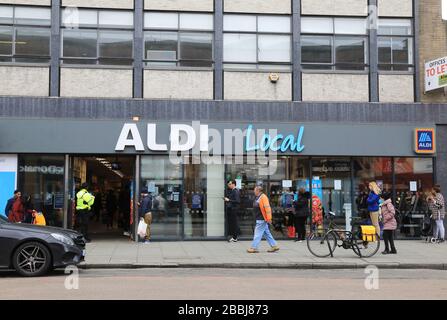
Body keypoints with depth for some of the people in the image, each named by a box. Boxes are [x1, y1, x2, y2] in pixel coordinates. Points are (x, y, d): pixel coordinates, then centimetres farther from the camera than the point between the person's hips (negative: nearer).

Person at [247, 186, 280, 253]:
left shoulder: (263, 197, -16)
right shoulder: (257, 197, 14)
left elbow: (267, 208, -21)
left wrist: (268, 218, -24)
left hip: (262, 219, -10)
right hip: (259, 219, 10)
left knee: (258, 233, -5)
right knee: (267, 233, 13)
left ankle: (254, 248, 0)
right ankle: (274, 246, 18)